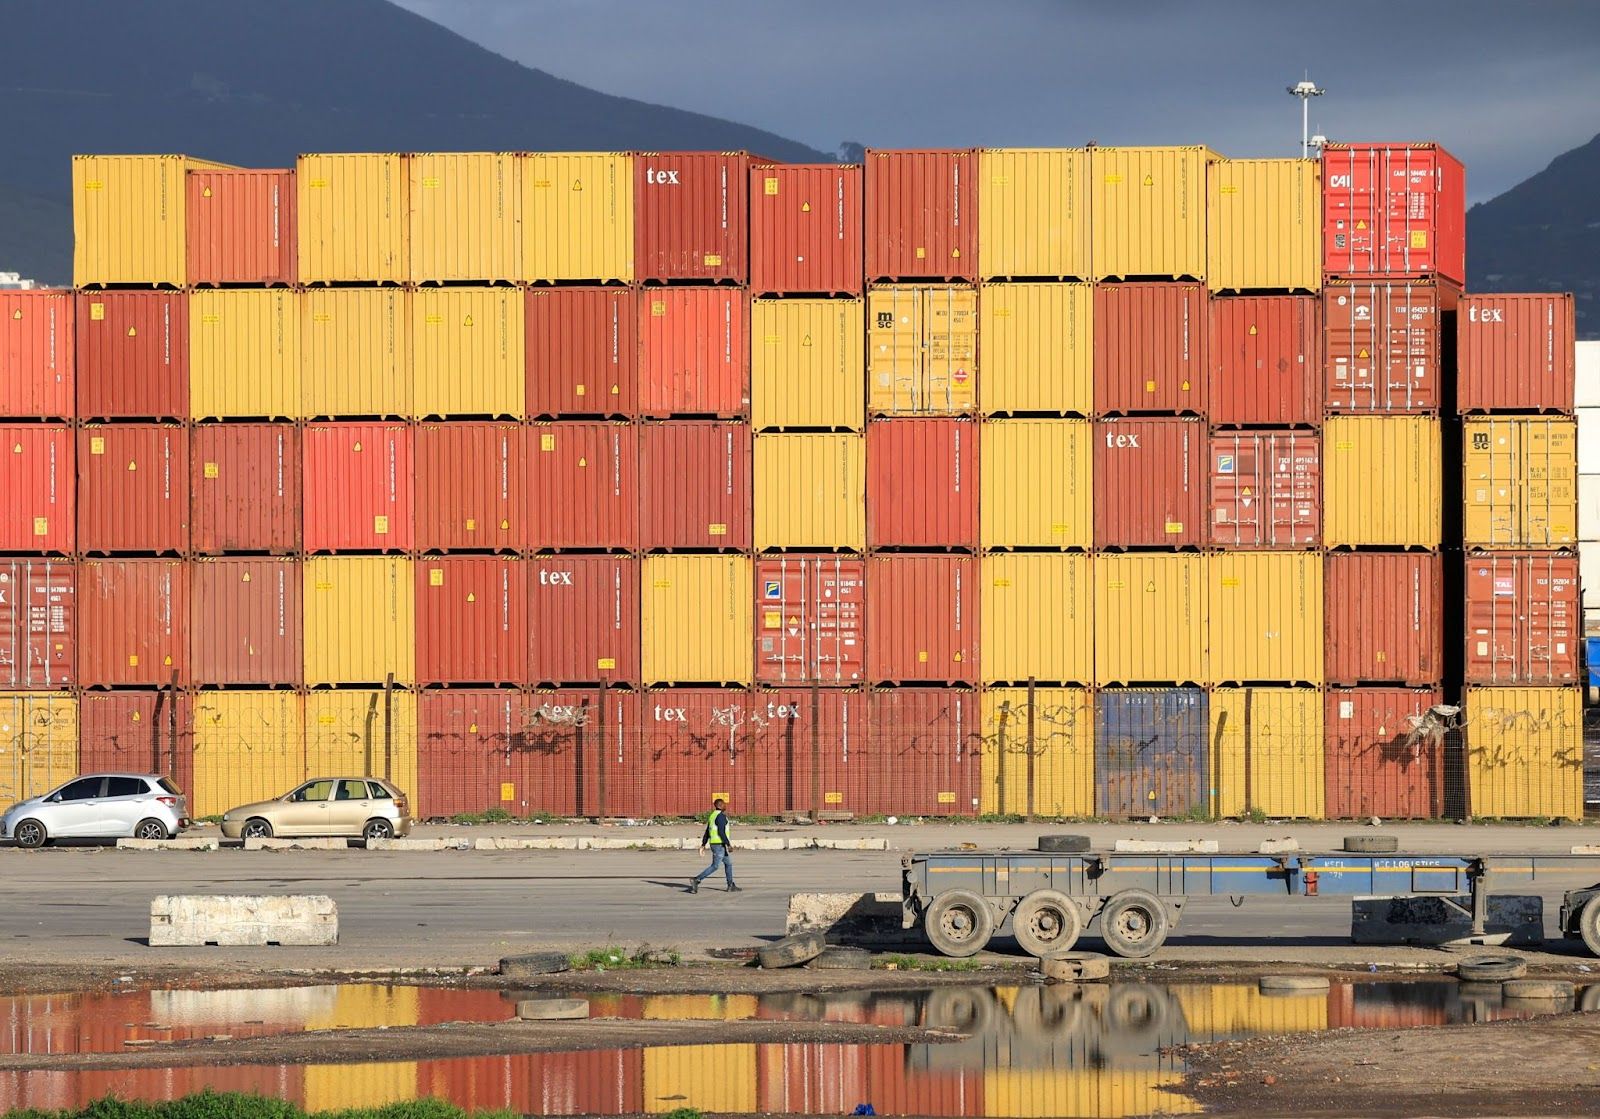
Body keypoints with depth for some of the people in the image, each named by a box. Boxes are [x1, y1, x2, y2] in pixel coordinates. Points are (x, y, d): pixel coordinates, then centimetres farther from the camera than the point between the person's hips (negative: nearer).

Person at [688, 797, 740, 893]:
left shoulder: (713, 816, 13)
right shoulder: (721, 816, -17)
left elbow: (707, 832, 14)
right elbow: (721, 832, -23)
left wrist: (703, 845, 15)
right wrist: (728, 845, -20)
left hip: (714, 844, 10)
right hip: (720, 845, -10)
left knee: (728, 863, 16)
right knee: (715, 866, -7)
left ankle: (731, 886, 19)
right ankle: (696, 880, -11)